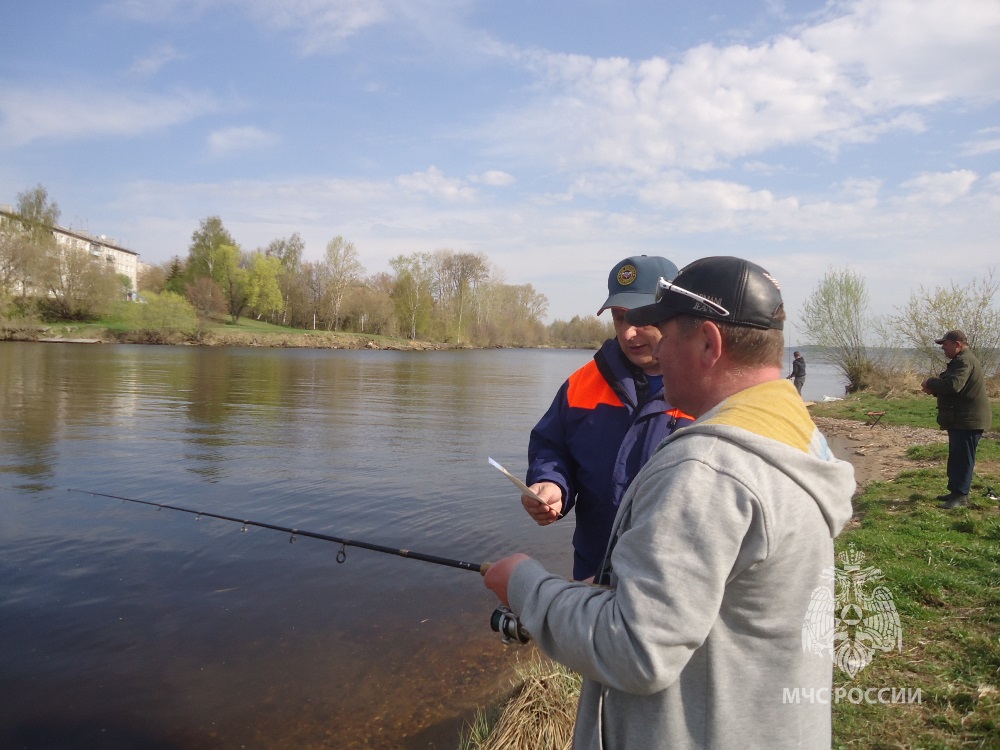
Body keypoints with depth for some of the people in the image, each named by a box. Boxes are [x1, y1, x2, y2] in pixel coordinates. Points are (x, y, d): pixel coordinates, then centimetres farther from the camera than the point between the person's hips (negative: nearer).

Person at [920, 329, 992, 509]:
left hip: (968, 419, -11)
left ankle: (960, 495, -1)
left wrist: (931, 383, -16)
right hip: (961, 418, 11)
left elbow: (953, 385, -32)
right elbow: (952, 386, 23)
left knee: (962, 458, -6)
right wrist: (934, 389, 4)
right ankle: (956, 491, 24)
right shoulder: (960, 360, 17)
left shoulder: (964, 361, -19)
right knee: (957, 457, 16)